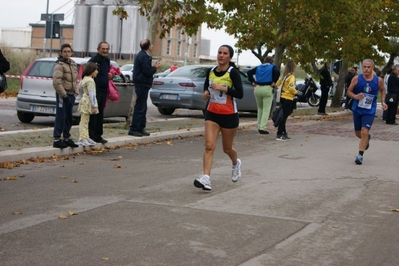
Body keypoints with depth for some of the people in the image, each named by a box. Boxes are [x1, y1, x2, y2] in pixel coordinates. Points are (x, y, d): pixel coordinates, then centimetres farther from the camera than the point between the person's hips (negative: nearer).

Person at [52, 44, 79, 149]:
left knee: (69, 118, 14)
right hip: (62, 95, -8)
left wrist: (76, 92, 9)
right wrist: (63, 94, -18)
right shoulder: (59, 65, -11)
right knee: (61, 117, -7)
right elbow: (56, 82, -19)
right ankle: (57, 140, -3)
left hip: (71, 95, 8)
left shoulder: (73, 64, 14)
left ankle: (67, 138, 24)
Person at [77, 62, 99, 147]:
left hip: (85, 101, 10)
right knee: (84, 121, -10)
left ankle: (85, 137, 18)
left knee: (85, 121, 13)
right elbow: (92, 94, -19)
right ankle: (82, 138, -11)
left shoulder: (85, 79, 16)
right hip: (88, 102, -10)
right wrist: (94, 106, -18)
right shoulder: (90, 80, -15)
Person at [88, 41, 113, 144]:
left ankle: (98, 136, 21)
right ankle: (91, 136, 0)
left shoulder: (107, 60, 14)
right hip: (95, 90, -8)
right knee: (93, 114, -5)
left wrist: (111, 76, 4)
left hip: (103, 91, 8)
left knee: (100, 114, 13)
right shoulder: (93, 60, -13)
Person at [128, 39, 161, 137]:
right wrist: (155, 67, -6)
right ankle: (134, 129, -6)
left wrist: (153, 67, 8)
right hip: (142, 84, -11)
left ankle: (140, 128, 19)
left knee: (142, 108, 14)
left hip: (141, 84, 11)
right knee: (140, 108, -8)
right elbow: (147, 71, -21)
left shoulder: (142, 55, 16)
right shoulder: (144, 56, -17)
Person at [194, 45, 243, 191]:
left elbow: (240, 94, -17)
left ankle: (236, 164, 46)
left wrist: (223, 88, -26)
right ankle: (206, 178, -19)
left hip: (229, 115, -3)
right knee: (209, 146, -12)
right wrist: (206, 92, -2)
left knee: (227, 148, 13)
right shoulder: (211, 71, 4)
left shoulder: (233, 72, -11)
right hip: (212, 113, 4)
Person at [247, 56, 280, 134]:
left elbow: (249, 72, 9)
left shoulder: (258, 67, 17)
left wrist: (253, 82, 8)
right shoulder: (273, 67, 5)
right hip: (267, 89, -4)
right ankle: (262, 128, -12)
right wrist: (274, 82, -8)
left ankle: (259, 126, 22)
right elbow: (277, 72, -16)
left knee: (260, 108, 20)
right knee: (266, 109, -3)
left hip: (258, 88, 4)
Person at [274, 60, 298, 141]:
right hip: (288, 99, -9)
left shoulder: (284, 76, 11)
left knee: (284, 117, 14)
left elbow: (277, 83, 16)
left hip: (282, 97, 9)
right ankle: (279, 135, -8)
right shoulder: (291, 76, -12)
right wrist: (296, 92, -6)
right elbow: (291, 87, -23)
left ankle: (284, 133, 21)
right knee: (284, 117, -7)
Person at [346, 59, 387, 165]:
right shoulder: (356, 79, -8)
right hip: (357, 110, 2)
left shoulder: (378, 80, -6)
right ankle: (367, 138, 49)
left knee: (364, 132, -16)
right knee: (358, 133, 13)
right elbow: (348, 92, 0)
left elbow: (382, 90, 15)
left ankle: (360, 155, -6)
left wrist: (383, 101, 1)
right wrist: (355, 96, -20)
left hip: (370, 111, -2)